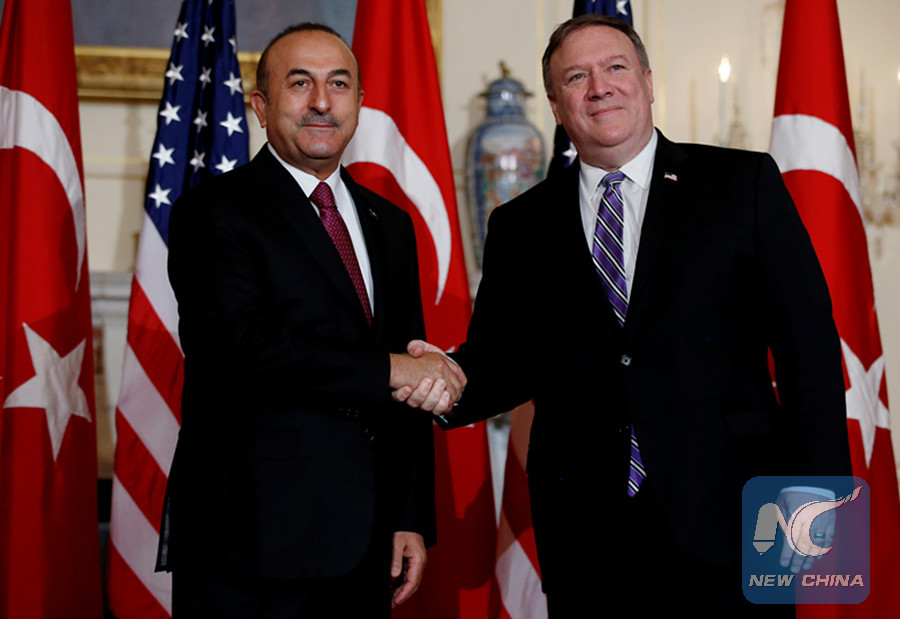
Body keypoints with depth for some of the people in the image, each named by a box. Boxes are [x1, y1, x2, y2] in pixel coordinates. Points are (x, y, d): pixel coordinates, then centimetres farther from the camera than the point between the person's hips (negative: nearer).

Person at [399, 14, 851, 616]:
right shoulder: (520, 227, 11)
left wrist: (812, 490, -8)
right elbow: (504, 362, 12)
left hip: (723, 523, -2)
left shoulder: (745, 184, 4)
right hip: (585, 538, 2)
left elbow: (808, 340, 0)